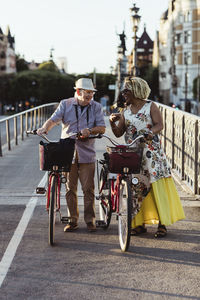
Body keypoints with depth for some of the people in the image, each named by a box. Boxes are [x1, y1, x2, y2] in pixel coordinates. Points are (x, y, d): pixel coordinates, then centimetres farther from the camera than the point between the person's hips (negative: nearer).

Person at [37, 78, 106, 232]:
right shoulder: (65, 104, 5)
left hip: (87, 154, 0)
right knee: (70, 188, 6)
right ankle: (73, 220, 16)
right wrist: (45, 128, -25)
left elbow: (102, 128, 0)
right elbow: (54, 119, -5)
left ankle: (90, 220, 11)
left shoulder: (96, 107, 5)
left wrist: (90, 130, -19)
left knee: (88, 188, -1)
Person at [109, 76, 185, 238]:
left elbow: (159, 124, -9)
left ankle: (162, 223, -4)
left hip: (151, 152, -4)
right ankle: (140, 223, 6)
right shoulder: (125, 111, 15)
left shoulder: (151, 106, 3)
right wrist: (112, 122, -6)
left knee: (157, 186, -8)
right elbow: (118, 133, 12)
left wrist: (151, 132, -29)